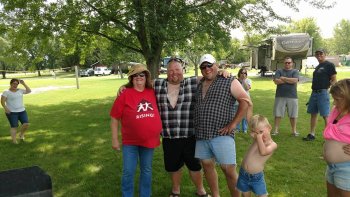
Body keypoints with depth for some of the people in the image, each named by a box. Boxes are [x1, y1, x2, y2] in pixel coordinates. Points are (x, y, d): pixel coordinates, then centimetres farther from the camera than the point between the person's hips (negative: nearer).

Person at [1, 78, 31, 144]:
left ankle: (21, 134, 20)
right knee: (14, 126, -5)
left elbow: (29, 91, 9)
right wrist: (5, 108, -20)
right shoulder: (6, 92, -3)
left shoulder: (20, 90, 11)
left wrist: (24, 84, 3)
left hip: (22, 111, 4)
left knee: (26, 124, -7)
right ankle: (14, 140, 5)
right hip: (12, 112, -4)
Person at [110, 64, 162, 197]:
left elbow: (157, 112, 15)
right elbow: (114, 118, -7)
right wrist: (114, 139, -7)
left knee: (146, 171, 17)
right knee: (128, 172, 6)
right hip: (130, 141, -3)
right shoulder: (125, 94, -11)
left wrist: (159, 131, 12)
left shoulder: (152, 92, -1)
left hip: (149, 140, 3)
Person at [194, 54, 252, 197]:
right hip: (201, 134, 6)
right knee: (207, 165, 13)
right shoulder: (199, 83, 14)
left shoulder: (230, 82, -2)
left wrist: (233, 124, -14)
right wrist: (197, 127, 11)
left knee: (228, 169, -2)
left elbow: (246, 102, -10)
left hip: (221, 134, -5)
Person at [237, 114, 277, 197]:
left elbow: (263, 152, -31)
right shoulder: (256, 139, 2)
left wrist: (259, 137, -25)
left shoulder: (273, 144, -13)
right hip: (243, 174, 5)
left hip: (256, 177, -5)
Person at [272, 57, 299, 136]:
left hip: (292, 96, 0)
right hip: (280, 96, 0)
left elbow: (295, 80, -11)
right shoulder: (279, 71, 8)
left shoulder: (295, 71, 7)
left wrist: (283, 78, -4)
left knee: (293, 115, 5)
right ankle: (276, 130, 10)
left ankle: (294, 130, 17)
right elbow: (276, 81, -7)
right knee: (278, 114, 2)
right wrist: (289, 80, -5)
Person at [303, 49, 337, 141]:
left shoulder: (329, 65, -4)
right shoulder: (317, 67, 19)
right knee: (313, 114, 11)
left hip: (323, 93, -8)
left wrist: (327, 88, -13)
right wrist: (314, 89, 13)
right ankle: (311, 134, 19)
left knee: (325, 115, -5)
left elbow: (334, 80, -7)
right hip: (314, 93, 8)